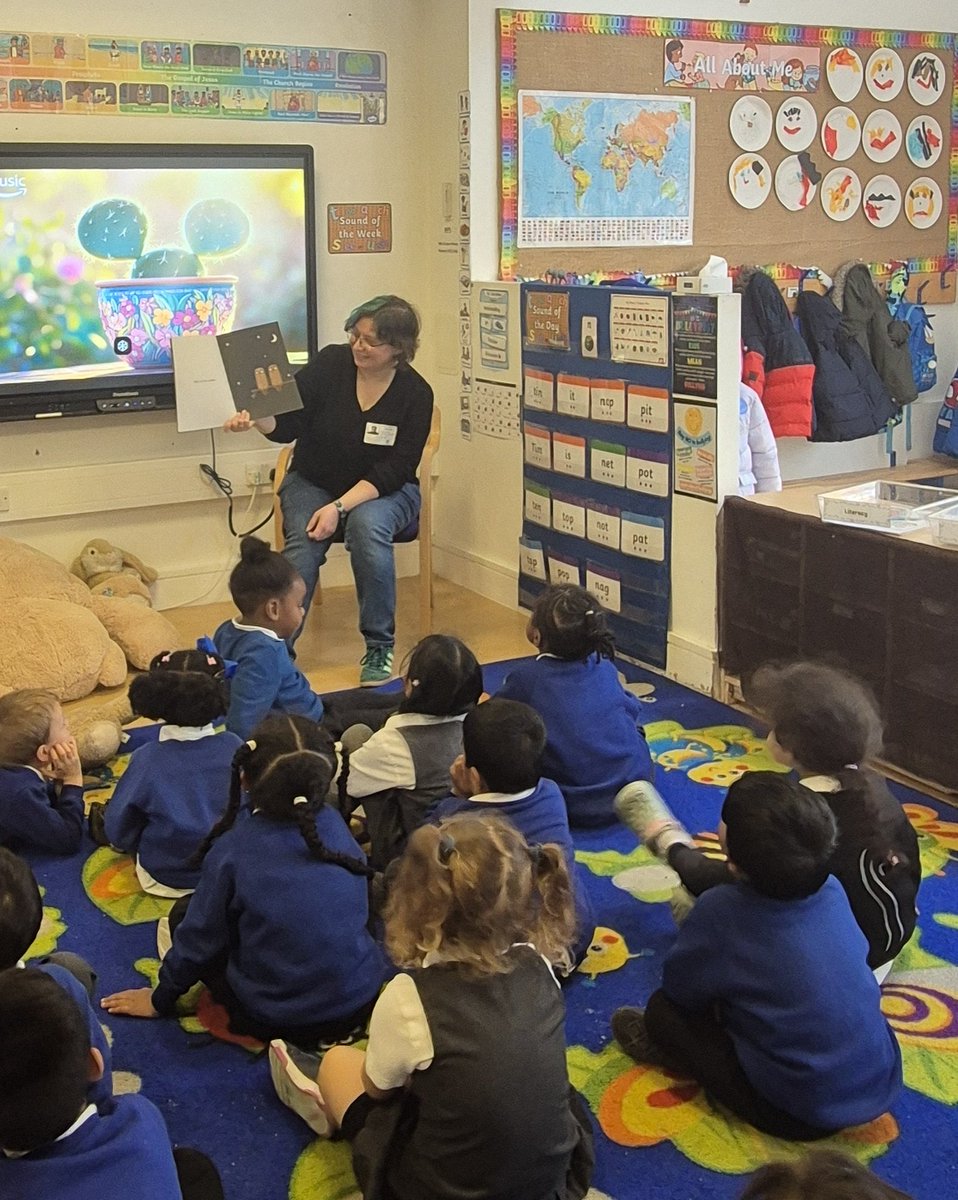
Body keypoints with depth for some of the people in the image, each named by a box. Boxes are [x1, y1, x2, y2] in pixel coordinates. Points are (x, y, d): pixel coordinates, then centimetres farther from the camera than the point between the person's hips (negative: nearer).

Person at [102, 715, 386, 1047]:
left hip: (274, 1019, -4)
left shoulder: (233, 849, -18)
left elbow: (200, 936, -6)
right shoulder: (334, 824, -8)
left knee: (184, 913, 12)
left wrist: (160, 999, 12)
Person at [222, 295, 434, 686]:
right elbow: (287, 425, -11)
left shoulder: (416, 394, -12)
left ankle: (379, 647, -21)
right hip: (312, 483, 1)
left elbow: (392, 472, -15)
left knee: (367, 525, -34)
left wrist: (340, 507, -27)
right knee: (304, 541, -29)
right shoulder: (330, 364, -10)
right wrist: (255, 418, -34)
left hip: (382, 492, -1)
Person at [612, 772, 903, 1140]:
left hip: (806, 1117, -5)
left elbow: (677, 987, -8)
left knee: (662, 1010, 4)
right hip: (883, 1083, 6)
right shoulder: (832, 890, -9)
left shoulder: (720, 913, -24)